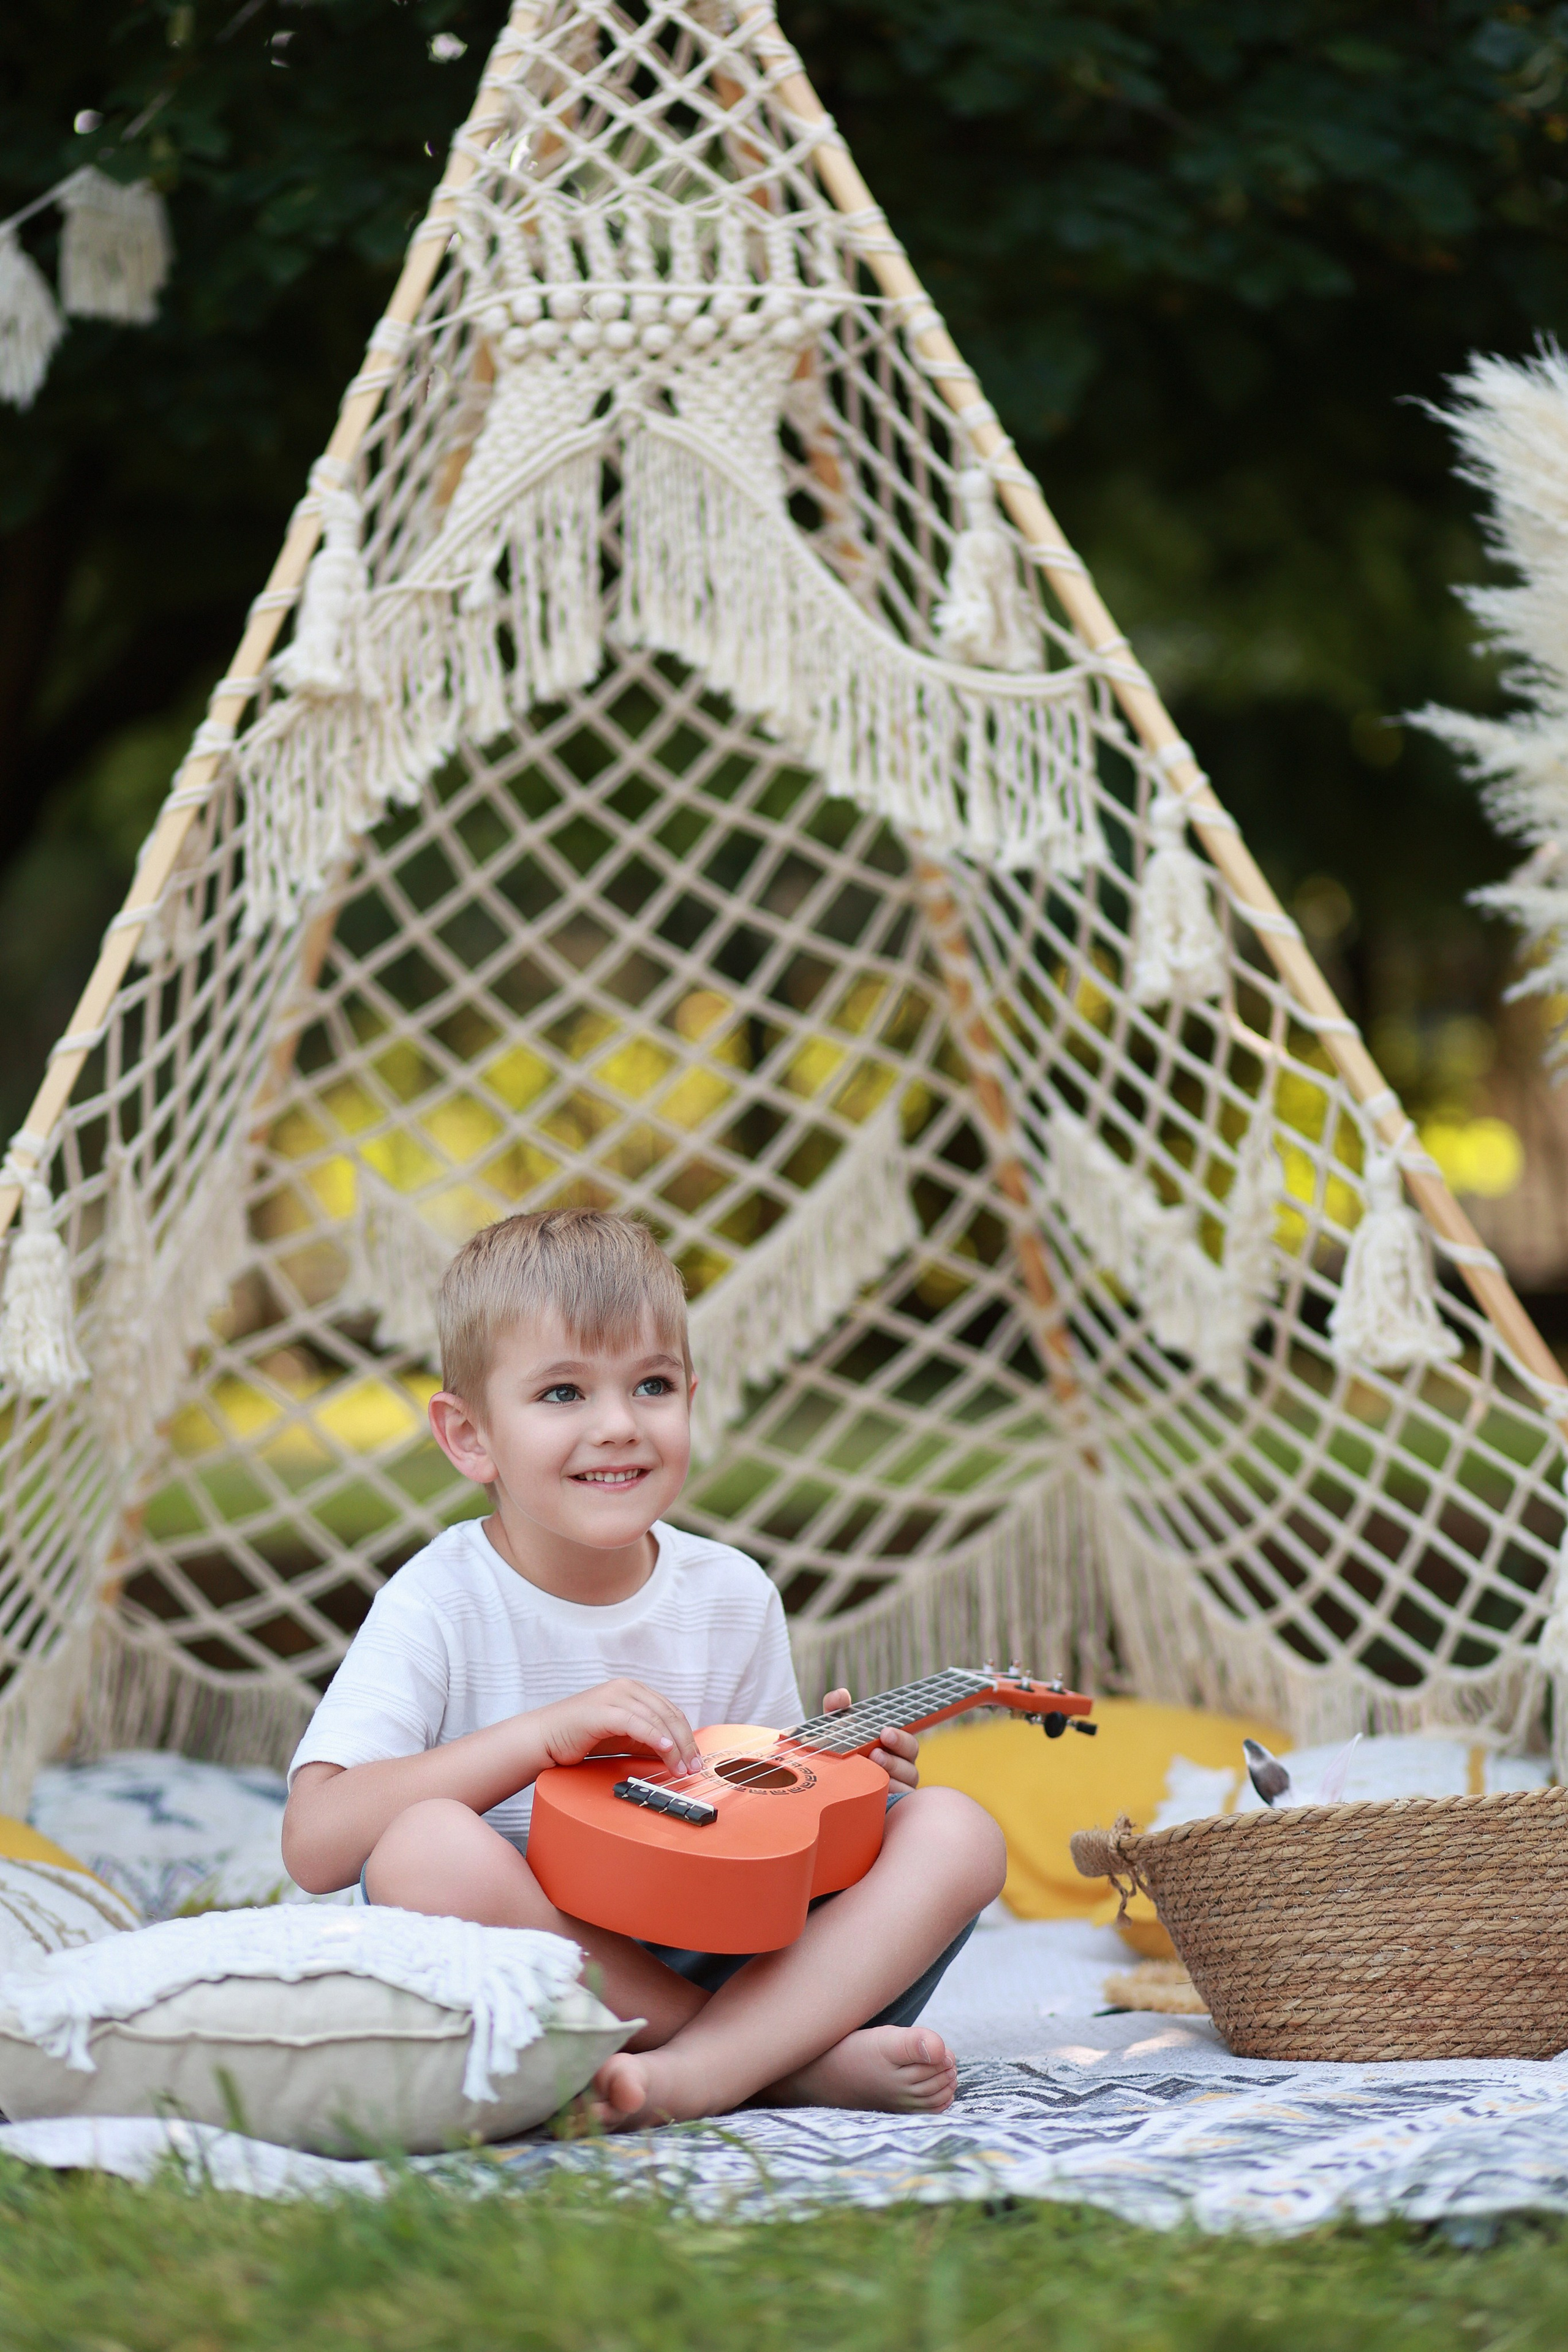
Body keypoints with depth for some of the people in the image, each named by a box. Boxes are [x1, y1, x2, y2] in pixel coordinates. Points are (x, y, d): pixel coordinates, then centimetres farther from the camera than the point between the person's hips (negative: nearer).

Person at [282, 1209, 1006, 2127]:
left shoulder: (734, 1597, 6)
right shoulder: (444, 1603, -7)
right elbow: (316, 1843, -19)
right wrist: (547, 1731, -25)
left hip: (723, 1967, 4)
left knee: (957, 1831, -12)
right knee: (426, 1847, -35)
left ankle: (694, 2075, -31)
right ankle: (797, 2065, -23)